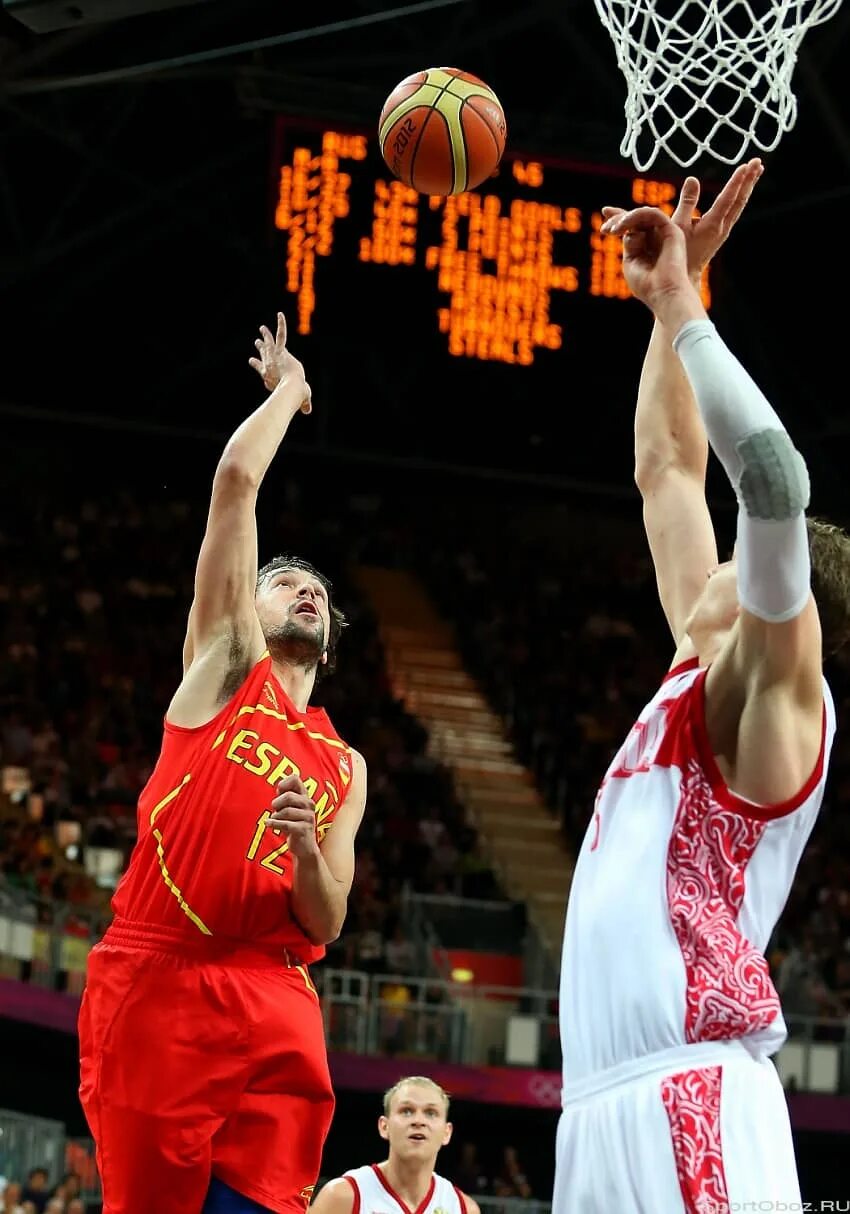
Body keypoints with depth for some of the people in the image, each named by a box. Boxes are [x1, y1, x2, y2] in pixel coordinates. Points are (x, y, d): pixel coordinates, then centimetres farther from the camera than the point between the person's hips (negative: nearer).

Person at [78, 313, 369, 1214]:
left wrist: (308, 854, -8)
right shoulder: (223, 660, 13)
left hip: (272, 1005, 4)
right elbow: (236, 480, 5)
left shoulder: (344, 768, 22)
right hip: (156, 979, -4)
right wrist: (287, 389, 18)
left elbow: (324, 925, 13)